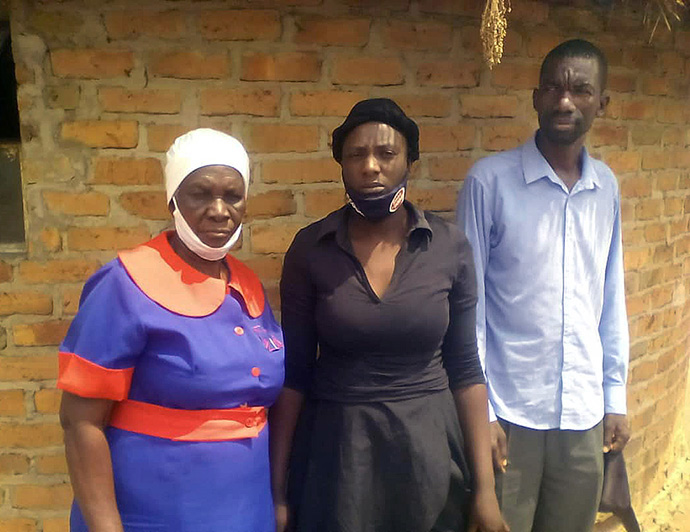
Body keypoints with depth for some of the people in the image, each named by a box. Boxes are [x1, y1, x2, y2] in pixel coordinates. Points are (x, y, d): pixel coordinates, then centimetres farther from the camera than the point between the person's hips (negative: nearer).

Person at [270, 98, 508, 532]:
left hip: (428, 448, 1)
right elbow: (294, 371, -3)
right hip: (334, 450, 0)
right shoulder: (310, 249, -8)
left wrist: (485, 486, -2)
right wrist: (278, 488, -2)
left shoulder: (451, 247, -6)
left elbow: (465, 368, -1)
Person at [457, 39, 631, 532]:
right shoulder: (490, 180, -10)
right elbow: (468, 302, -8)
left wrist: (616, 396, 9)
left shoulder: (606, 187, 4)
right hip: (509, 409, -4)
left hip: (584, 411, 4)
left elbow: (611, 298, 9)